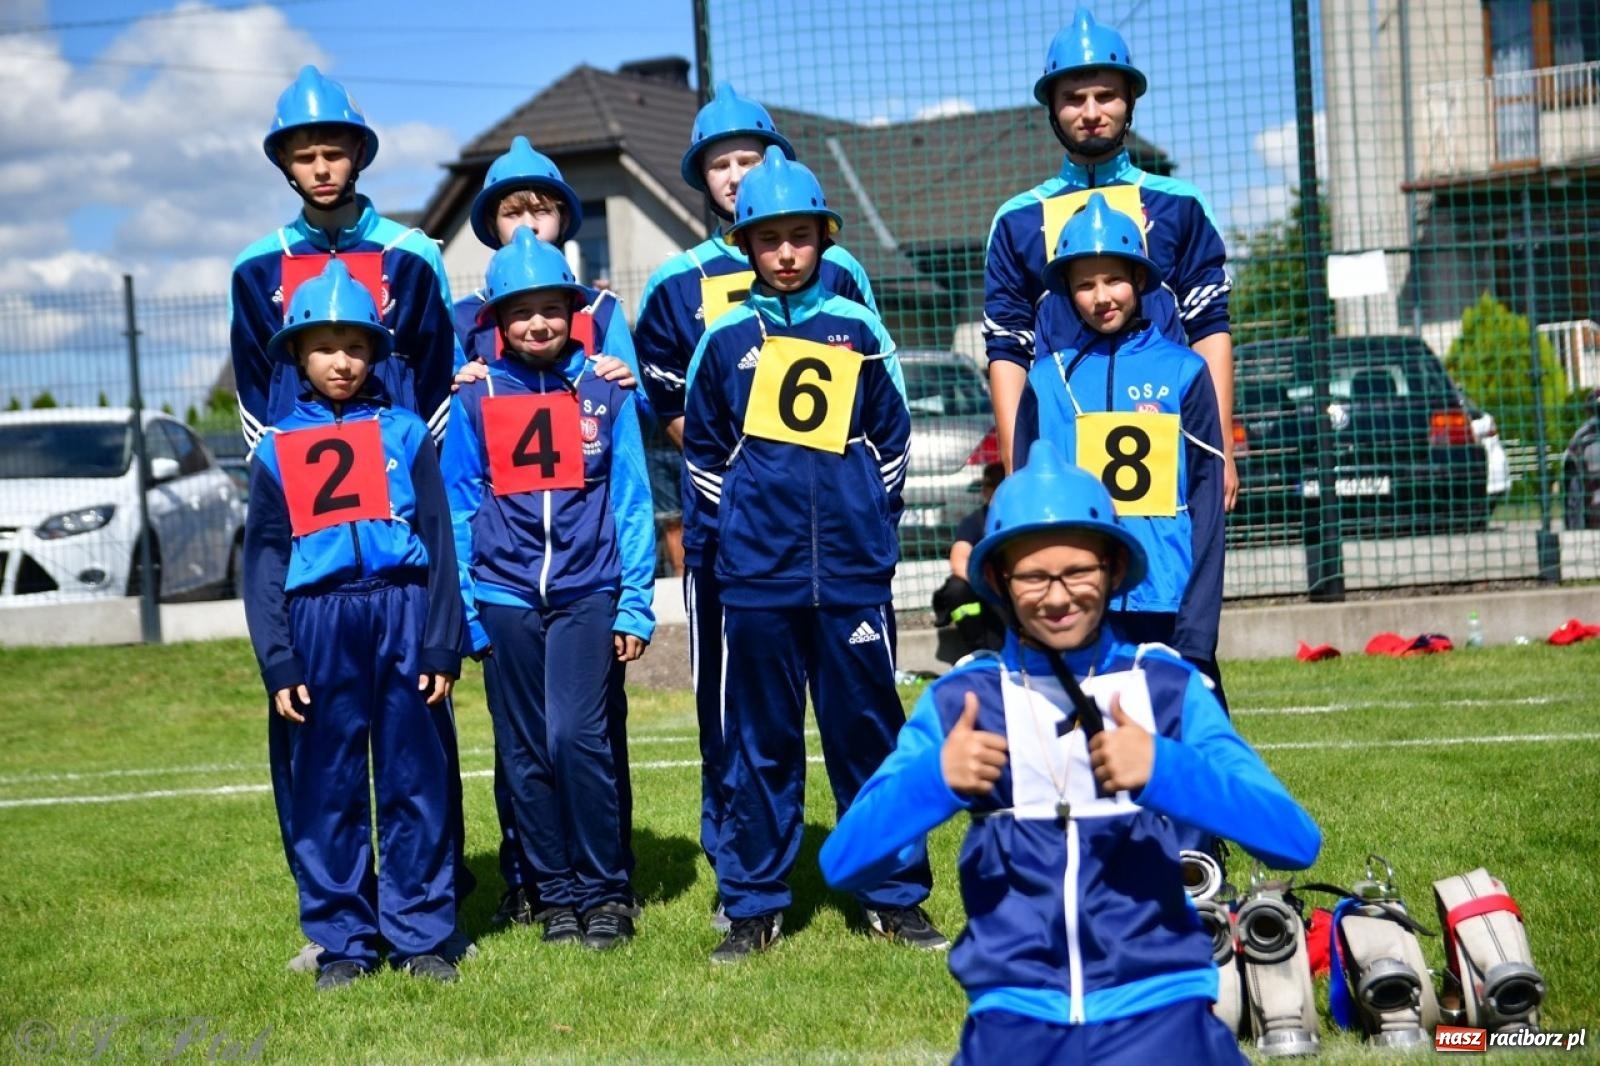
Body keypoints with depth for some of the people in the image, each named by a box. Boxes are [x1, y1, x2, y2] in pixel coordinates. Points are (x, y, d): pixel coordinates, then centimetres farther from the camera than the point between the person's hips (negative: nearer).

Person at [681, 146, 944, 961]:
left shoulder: (857, 329, 6)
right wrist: (708, 536, 6)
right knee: (758, 743, 6)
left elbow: (891, 436, 12)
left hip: (851, 572, 0)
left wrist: (871, 522, 6)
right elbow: (702, 450, 12)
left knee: (868, 733, 5)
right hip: (755, 578, 0)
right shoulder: (724, 338, 5)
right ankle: (752, 907, 14)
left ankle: (896, 897, 14)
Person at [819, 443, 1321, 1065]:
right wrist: (934, 780, -19)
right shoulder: (959, 700, 5)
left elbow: (1297, 841, -8)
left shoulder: (1169, 687, 3)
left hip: (1158, 1006, 0)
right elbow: (842, 865, -2)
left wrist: (1164, 770, -23)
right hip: (1014, 1016, 0)